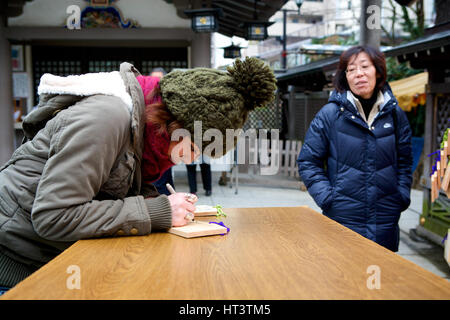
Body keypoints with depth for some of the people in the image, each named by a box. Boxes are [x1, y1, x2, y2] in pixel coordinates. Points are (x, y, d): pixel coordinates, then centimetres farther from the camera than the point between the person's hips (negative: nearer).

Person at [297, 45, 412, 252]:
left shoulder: (395, 114, 5)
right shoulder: (329, 114, -5)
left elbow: (404, 162, 15)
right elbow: (308, 162, -2)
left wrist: (402, 196, 3)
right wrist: (327, 198, -10)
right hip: (343, 218, -3)